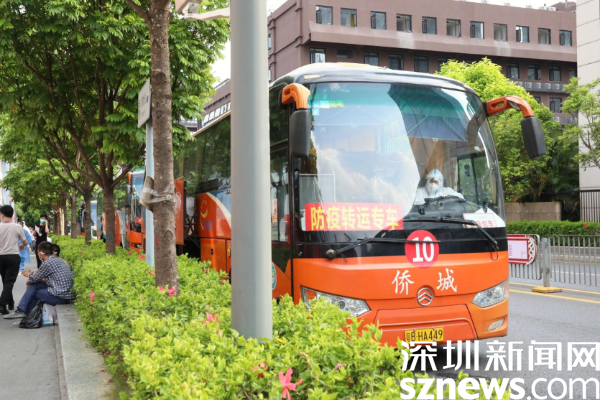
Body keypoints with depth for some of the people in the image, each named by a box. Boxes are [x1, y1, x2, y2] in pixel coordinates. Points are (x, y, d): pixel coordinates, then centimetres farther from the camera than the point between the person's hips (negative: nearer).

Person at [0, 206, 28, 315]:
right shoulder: (17, 227, -6)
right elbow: (25, 242, 5)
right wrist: (20, 247, 28)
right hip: (13, 257, -2)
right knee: (10, 281, -3)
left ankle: (10, 303, 28)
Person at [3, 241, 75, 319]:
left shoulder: (48, 263, -13)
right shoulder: (58, 260, 14)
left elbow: (34, 279, -1)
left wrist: (28, 281, 21)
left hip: (61, 297, -8)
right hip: (67, 294, 8)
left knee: (33, 289, 7)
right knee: (34, 285, 13)